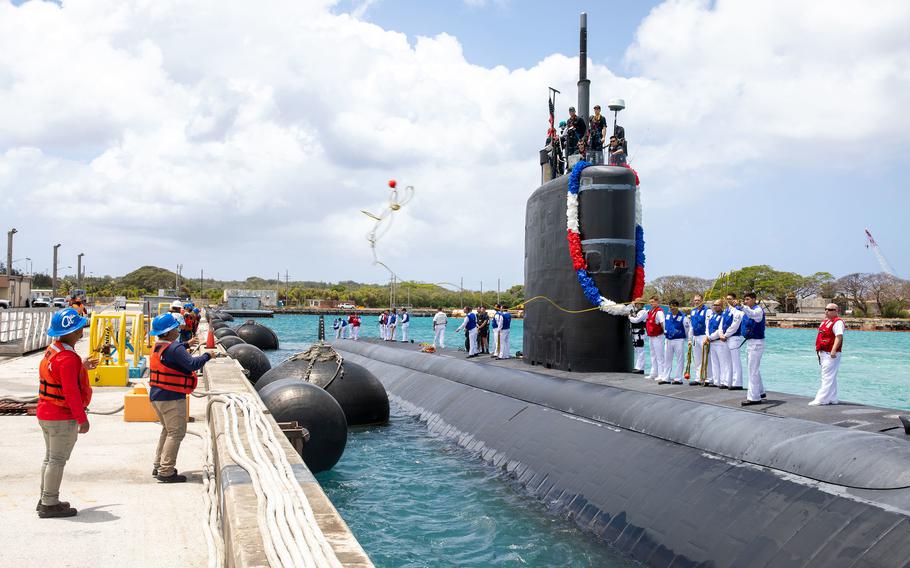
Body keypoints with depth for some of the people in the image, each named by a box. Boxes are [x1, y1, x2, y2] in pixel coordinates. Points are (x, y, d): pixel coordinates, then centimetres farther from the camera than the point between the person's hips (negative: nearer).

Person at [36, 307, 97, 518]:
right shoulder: (68, 359, -22)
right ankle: (50, 504, 3)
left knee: (50, 457, 18)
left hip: (46, 414, 10)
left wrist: (82, 367, 26)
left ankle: (46, 499, 27)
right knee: (58, 460, -2)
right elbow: (71, 392, -23)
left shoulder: (52, 351, 7)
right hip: (63, 417, -10)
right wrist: (82, 419, -18)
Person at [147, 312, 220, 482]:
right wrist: (207, 355, -14)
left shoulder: (158, 347, 10)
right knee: (176, 433, -4)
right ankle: (166, 472, -4)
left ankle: (158, 467, 28)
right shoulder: (174, 349, -20)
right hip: (171, 398, -10)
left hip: (156, 396, 10)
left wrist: (186, 344, 35)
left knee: (167, 430, 23)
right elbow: (192, 364, -28)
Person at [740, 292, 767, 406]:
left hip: (756, 343, -10)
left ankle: (753, 397, -5)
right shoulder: (747, 310, 11)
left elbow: (753, 314, -40)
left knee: (753, 370, -8)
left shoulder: (758, 310, -16)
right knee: (754, 369, 21)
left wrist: (742, 306, -52)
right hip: (749, 342, 10)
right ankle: (760, 391, 36)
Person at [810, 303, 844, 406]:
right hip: (823, 353, 10)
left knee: (828, 377, -9)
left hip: (830, 354, -10)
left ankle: (821, 399, -11)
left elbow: (839, 336, -22)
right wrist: (818, 349, 20)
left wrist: (833, 350, -30)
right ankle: (832, 399, 22)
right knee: (831, 377, 15)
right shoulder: (825, 321, 18)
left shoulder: (837, 322, -11)